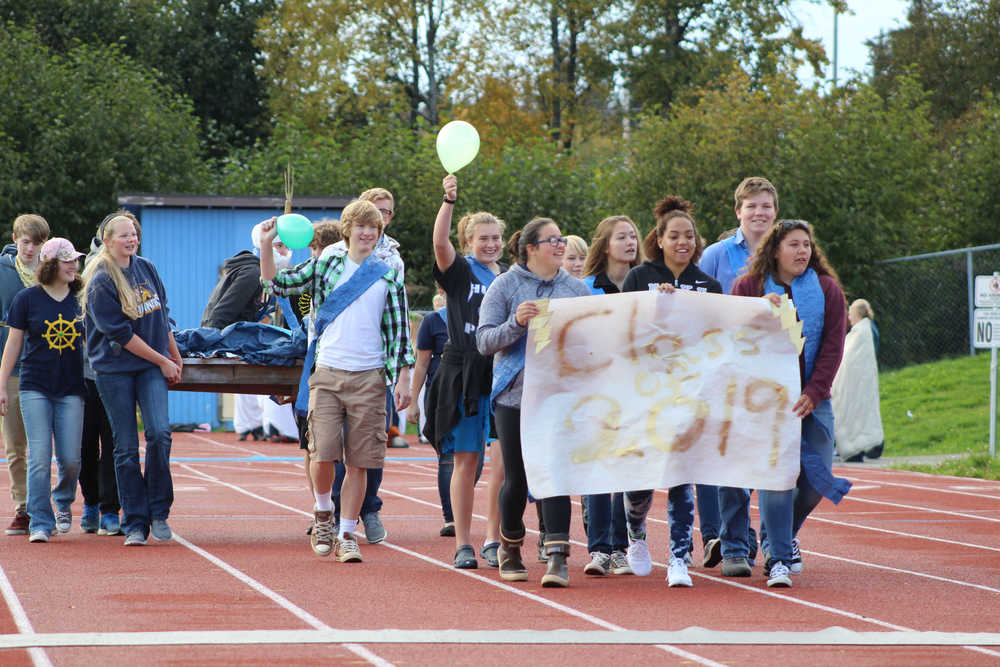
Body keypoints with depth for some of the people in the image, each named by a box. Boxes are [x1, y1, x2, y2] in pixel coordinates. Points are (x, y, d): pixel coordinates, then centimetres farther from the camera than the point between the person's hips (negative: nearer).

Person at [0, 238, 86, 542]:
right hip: (35, 388, -2)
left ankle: (63, 502, 28)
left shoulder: (81, 299, 6)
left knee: (70, 459, -3)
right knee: (39, 458, -8)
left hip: (71, 391, 2)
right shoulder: (27, 298, 0)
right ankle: (40, 523, -2)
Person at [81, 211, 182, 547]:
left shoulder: (146, 269, 7)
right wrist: (162, 361, -9)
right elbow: (120, 333, -12)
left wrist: (175, 357, 19)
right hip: (114, 371, -4)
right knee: (126, 448, -1)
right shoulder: (100, 282, -10)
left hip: (152, 367, 4)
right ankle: (134, 524, 7)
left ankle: (158, 512, -1)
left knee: (159, 433, -15)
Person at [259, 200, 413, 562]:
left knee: (358, 463, 0)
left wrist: (403, 377, 0)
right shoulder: (325, 265, 9)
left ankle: (346, 534, 11)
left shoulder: (389, 275, 7)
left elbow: (399, 329, 7)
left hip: (369, 378, 0)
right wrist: (266, 246, -2)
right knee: (322, 454, -9)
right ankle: (322, 512, 19)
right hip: (327, 373, 0)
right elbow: (276, 284, 12)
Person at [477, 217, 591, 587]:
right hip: (515, 394, -1)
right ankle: (510, 549, 28)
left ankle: (557, 557, -15)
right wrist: (516, 323, -20)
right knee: (516, 478, 4)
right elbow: (485, 340, -4)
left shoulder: (577, 289, 11)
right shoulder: (505, 286, 2)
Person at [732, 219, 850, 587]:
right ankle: (777, 556, -8)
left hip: (813, 399, 3)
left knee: (817, 479, -1)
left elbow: (833, 345, 0)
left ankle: (783, 534, 27)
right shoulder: (748, 288, 5)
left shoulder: (827, 289, 8)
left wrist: (813, 393, -10)